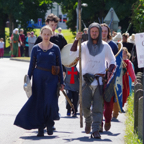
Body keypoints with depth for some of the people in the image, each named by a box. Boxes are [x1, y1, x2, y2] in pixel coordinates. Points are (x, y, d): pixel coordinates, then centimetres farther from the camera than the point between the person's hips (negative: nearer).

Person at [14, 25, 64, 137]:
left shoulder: (55, 48, 4)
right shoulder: (36, 48, 5)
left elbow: (59, 65, 7)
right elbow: (32, 65, 8)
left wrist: (61, 82, 4)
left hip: (52, 78, -1)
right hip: (38, 77, 1)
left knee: (51, 102, -12)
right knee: (39, 102, 1)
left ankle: (49, 123, 12)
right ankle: (40, 128, 9)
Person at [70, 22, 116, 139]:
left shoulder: (105, 46, 7)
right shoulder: (85, 45, 6)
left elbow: (112, 61, 14)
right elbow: (73, 53, -10)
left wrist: (109, 72, -5)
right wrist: (76, 40, -23)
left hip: (100, 80, 0)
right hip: (87, 80, 0)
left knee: (98, 106, -6)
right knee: (85, 105, -2)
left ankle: (96, 130, -7)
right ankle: (88, 121, 29)